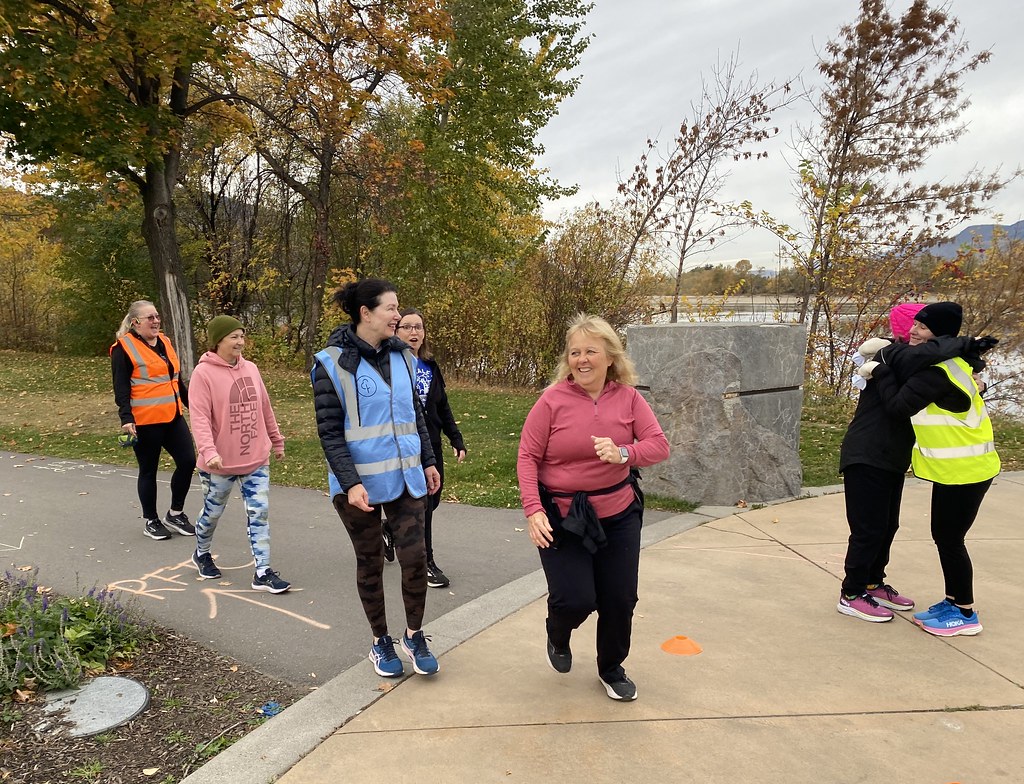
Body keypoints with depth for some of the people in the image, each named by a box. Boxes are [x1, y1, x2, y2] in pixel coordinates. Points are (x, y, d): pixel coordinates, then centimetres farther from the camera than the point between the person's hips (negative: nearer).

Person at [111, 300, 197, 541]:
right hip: (145, 422, -6)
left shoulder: (164, 342, 13)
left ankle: (175, 514, 20)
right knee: (148, 470, 6)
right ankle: (150, 521, 23)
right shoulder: (124, 348, -8)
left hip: (172, 417, 7)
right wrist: (126, 418, -22)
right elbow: (121, 387, -13)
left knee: (187, 461, 2)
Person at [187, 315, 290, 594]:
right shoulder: (204, 373, -12)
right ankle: (202, 553, 44)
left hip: (256, 459, 4)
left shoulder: (250, 369, 4)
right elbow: (200, 417, -19)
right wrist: (209, 451, -31)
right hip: (220, 463, -4)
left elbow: (265, 409, 12)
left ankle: (263, 572, 6)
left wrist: (277, 441, 18)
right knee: (213, 512, 16)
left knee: (259, 512, 0)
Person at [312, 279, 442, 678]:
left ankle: (414, 636, 23)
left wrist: (428, 462, 14)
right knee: (370, 562, 11)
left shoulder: (403, 357, 5)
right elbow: (329, 432, -13)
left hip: (406, 477, 4)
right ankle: (380, 641, 30)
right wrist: (350, 483, -20)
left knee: (415, 556, 1)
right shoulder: (333, 363, -10)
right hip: (360, 483, -4)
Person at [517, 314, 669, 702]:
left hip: (618, 514, 3)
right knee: (575, 600, -7)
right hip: (561, 517, -3)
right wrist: (533, 509, -19)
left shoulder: (628, 397, -4)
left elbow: (660, 445, -7)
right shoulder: (553, 400, -12)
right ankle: (558, 637, 33)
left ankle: (612, 670, 39)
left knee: (620, 600, 11)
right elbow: (527, 457, -9)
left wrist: (623, 454, -27)